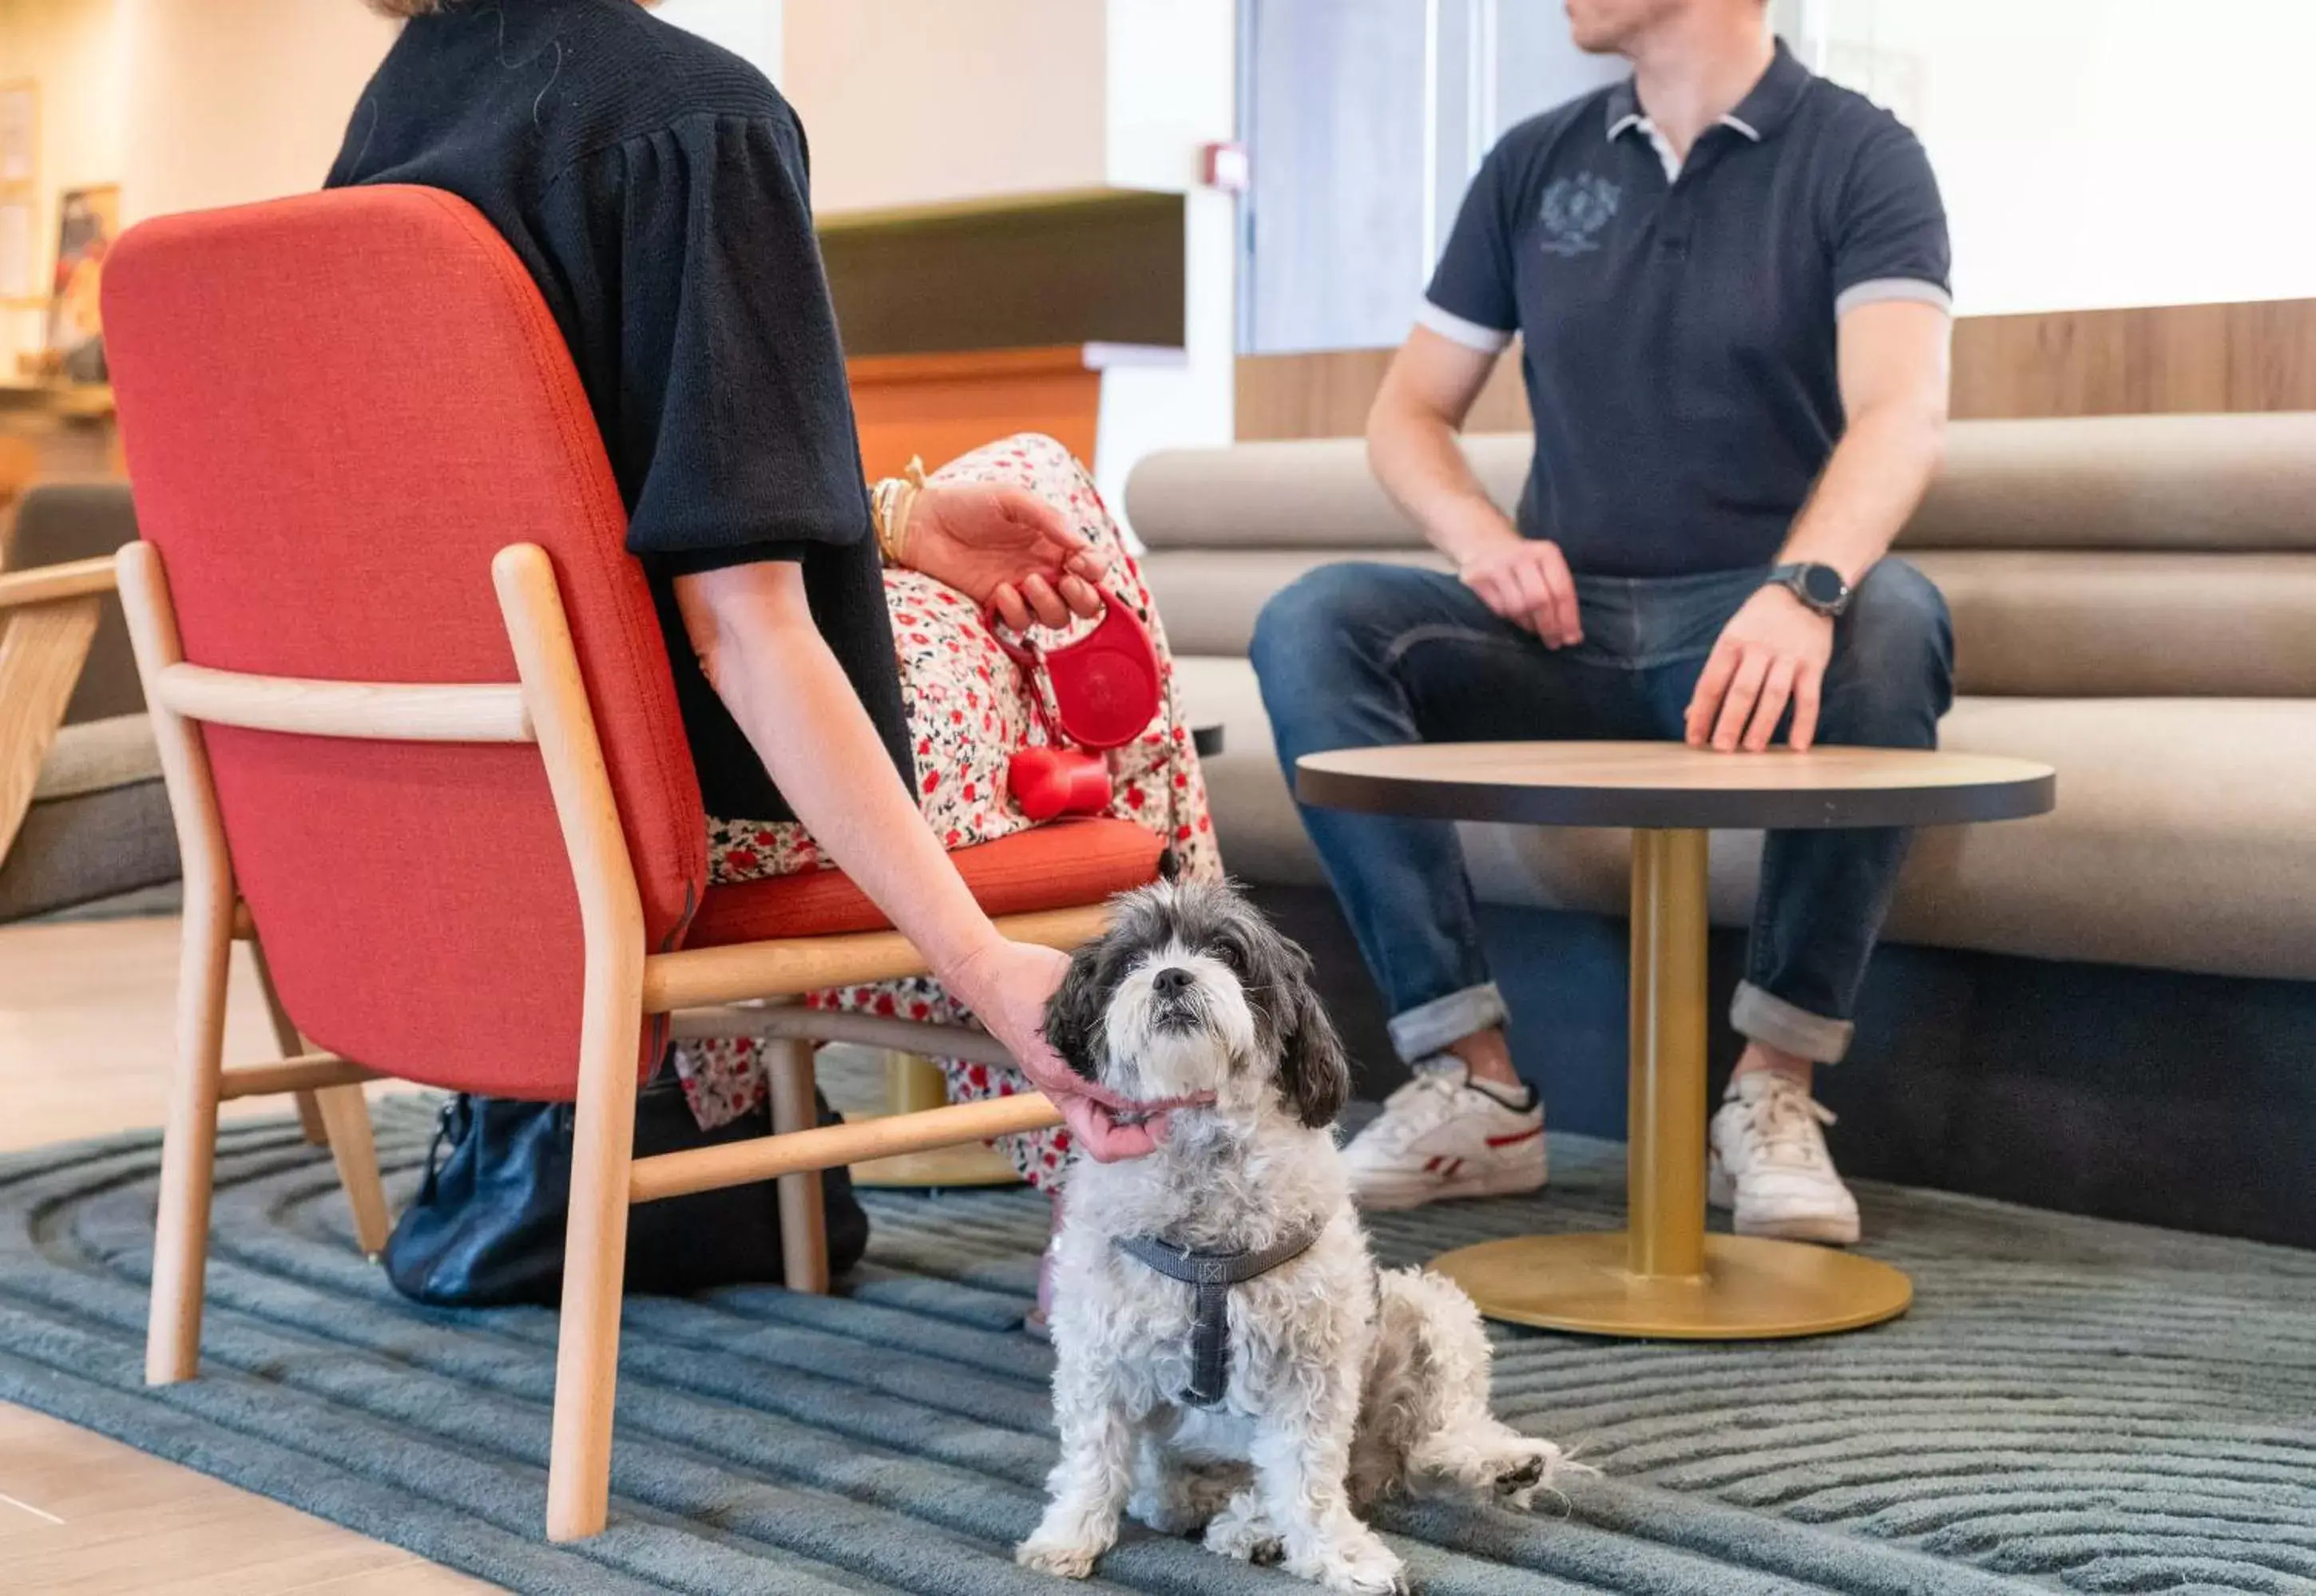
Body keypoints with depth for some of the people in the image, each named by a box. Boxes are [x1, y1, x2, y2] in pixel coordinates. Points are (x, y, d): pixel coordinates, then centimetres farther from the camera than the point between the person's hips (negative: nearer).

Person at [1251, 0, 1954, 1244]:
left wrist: (1805, 590, -41)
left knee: (1889, 622, -36)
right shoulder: (1536, 163, 12)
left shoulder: (1858, 156, -2)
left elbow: (1903, 416, -20)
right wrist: (1478, 536, -10)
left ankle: (1775, 1088, -24)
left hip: (1756, 635, -3)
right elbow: (1407, 414, 14)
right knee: (1311, 626, -21)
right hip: (1563, 631, 4)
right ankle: (1473, 1085, -24)